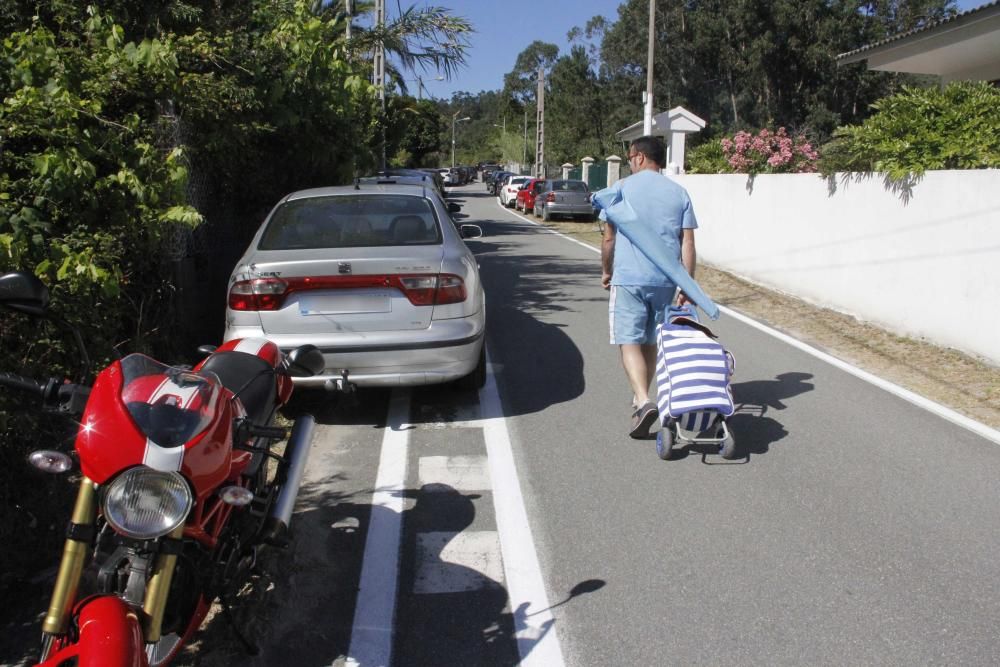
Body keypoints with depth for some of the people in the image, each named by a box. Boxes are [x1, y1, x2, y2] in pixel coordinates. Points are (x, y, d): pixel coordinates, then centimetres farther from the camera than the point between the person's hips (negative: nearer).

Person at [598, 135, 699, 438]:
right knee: (650, 342, 17)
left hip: (628, 278, -4)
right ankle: (640, 397, 30)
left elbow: (609, 238, 0)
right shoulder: (679, 193, 7)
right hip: (665, 280, 4)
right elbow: (688, 243, 2)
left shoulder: (621, 189, -1)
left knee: (629, 342, -3)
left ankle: (643, 402, -22)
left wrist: (606, 272, 15)